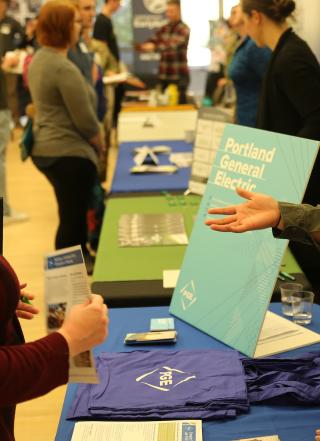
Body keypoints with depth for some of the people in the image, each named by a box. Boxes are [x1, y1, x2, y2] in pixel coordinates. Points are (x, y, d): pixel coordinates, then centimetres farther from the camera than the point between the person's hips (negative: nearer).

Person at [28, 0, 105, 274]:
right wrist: (100, 145, -1)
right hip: (69, 153, -10)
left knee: (73, 211, 23)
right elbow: (85, 120, -20)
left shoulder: (39, 59, 9)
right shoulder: (64, 68, -21)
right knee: (72, 215, 2)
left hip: (47, 149, 10)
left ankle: (81, 258, 37)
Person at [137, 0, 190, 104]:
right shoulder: (163, 29, 12)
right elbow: (151, 42, 3)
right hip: (164, 75, 6)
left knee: (180, 103, -4)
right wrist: (141, 46, -19)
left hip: (179, 75, -6)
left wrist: (155, 47, -35)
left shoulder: (184, 29, -7)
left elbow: (173, 45, -23)